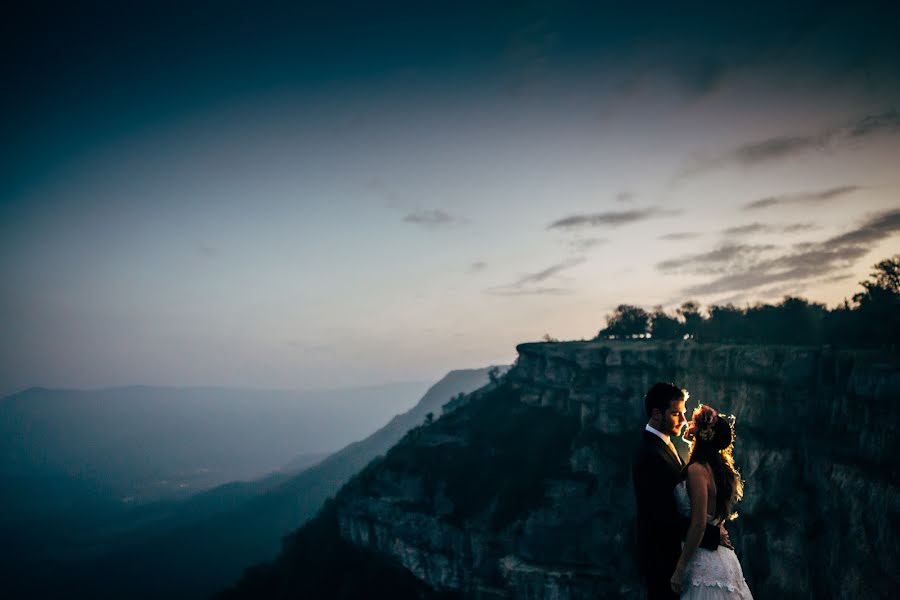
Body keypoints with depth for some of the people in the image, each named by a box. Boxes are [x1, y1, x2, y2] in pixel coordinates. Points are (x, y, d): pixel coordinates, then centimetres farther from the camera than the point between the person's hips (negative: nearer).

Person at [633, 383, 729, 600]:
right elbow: (666, 517, -26)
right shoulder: (651, 455, -23)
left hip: (670, 551, 9)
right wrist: (712, 535, -20)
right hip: (662, 557, -9)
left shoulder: (661, 445, 8)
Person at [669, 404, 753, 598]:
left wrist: (679, 570, -17)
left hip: (705, 563, -8)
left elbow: (699, 525, -21)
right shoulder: (722, 467, 5)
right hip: (721, 556, 8)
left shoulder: (697, 470, -19)